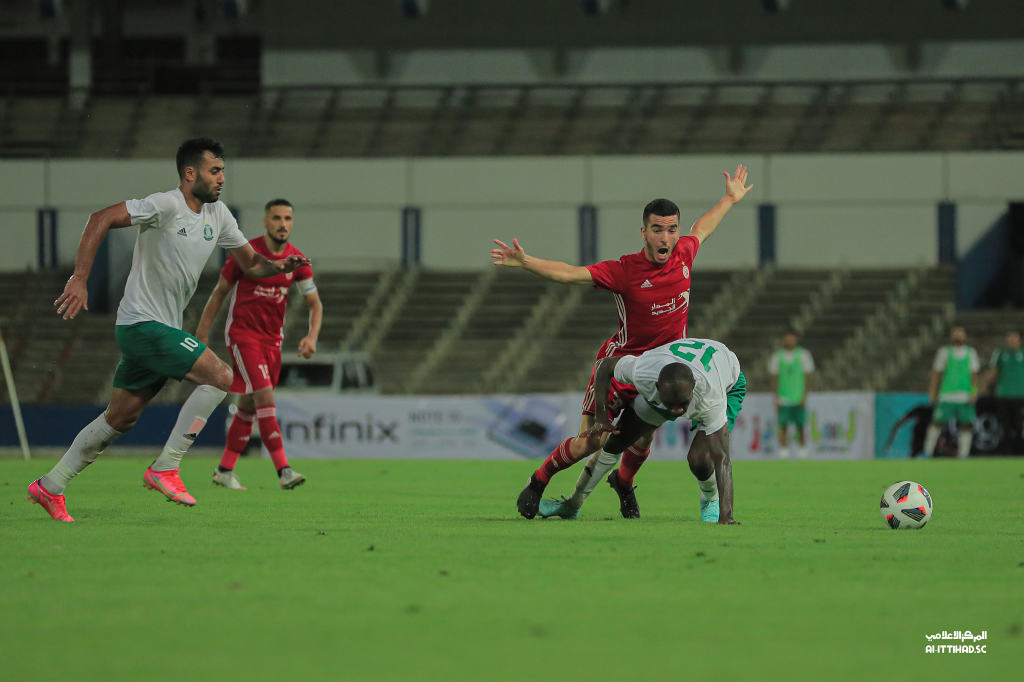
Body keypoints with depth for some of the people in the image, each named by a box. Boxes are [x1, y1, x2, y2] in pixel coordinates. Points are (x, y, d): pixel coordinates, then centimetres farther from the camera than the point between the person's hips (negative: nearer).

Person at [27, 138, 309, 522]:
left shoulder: (218, 215, 10)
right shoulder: (166, 206, -16)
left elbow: (250, 262, 20)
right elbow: (101, 219, -21)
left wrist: (279, 267, -3)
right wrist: (79, 280, -26)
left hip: (162, 331, 9)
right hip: (143, 325, -9)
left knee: (121, 419, 12)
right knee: (220, 377, -17)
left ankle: (50, 487, 21)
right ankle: (165, 469, -13)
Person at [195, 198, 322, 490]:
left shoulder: (296, 260, 0)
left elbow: (315, 304, 7)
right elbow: (220, 291, 0)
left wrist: (312, 337, -10)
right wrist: (203, 330, 0)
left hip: (272, 339, 5)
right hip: (242, 333, -5)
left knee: (249, 405, 10)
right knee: (264, 396, -19)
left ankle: (225, 470, 22)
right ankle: (283, 470, -27)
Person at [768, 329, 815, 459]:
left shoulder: (803, 355, 2)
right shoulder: (777, 357, 6)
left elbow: (808, 376, 2)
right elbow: (774, 378, 8)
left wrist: (804, 396, -5)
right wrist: (776, 398, 1)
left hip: (799, 398, -1)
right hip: (783, 399, 1)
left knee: (801, 427, 0)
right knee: (783, 426, -3)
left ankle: (803, 452, 10)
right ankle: (783, 453, 0)